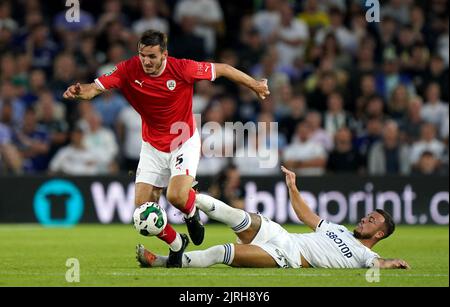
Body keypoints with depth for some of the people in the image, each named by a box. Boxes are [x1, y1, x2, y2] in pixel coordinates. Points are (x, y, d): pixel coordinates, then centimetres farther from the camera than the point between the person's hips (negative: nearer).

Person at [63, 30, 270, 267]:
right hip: (152, 146, 3)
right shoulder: (129, 70, -17)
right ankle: (176, 244, 23)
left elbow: (221, 69, -9)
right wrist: (81, 91, -48)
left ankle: (192, 213, 15)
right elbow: (97, 87, -25)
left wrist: (254, 85, -2)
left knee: (176, 196, -25)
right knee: (142, 206, -5)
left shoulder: (182, 69, -22)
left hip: (184, 142, -3)